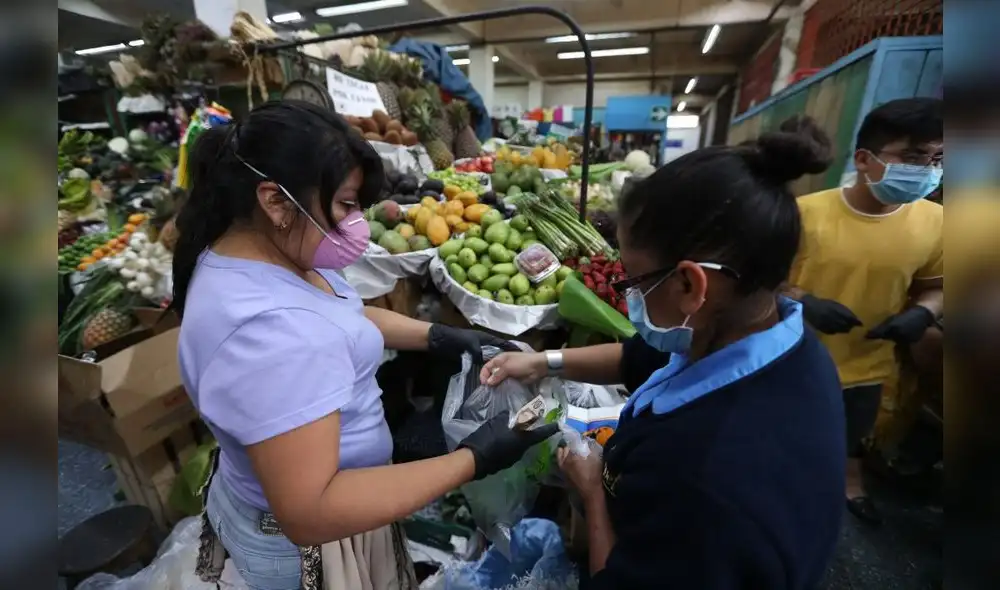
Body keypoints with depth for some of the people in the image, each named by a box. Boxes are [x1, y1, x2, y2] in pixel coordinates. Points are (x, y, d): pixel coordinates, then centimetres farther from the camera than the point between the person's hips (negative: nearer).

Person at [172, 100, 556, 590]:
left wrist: (440, 337, -5)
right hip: (305, 545, -7)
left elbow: (344, 314, 5)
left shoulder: (264, 251, -7)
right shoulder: (266, 333, -38)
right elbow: (310, 514, -35)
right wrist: (472, 460, -31)